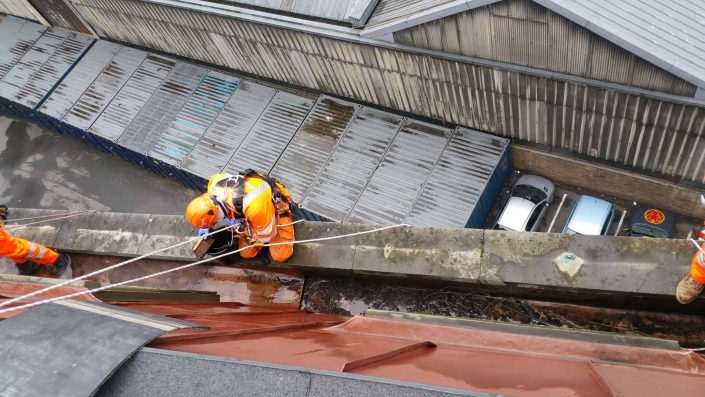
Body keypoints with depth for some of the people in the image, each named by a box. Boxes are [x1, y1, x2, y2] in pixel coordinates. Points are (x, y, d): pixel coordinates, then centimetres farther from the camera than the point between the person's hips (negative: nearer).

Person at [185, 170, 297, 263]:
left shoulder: (253, 205, -47)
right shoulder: (215, 183, -27)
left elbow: (267, 236, -29)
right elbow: (210, 204, 2)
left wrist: (240, 227, -25)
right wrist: (206, 227, 1)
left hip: (276, 206, -5)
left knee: (280, 256, -5)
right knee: (246, 253, 1)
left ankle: (286, 217, 16)